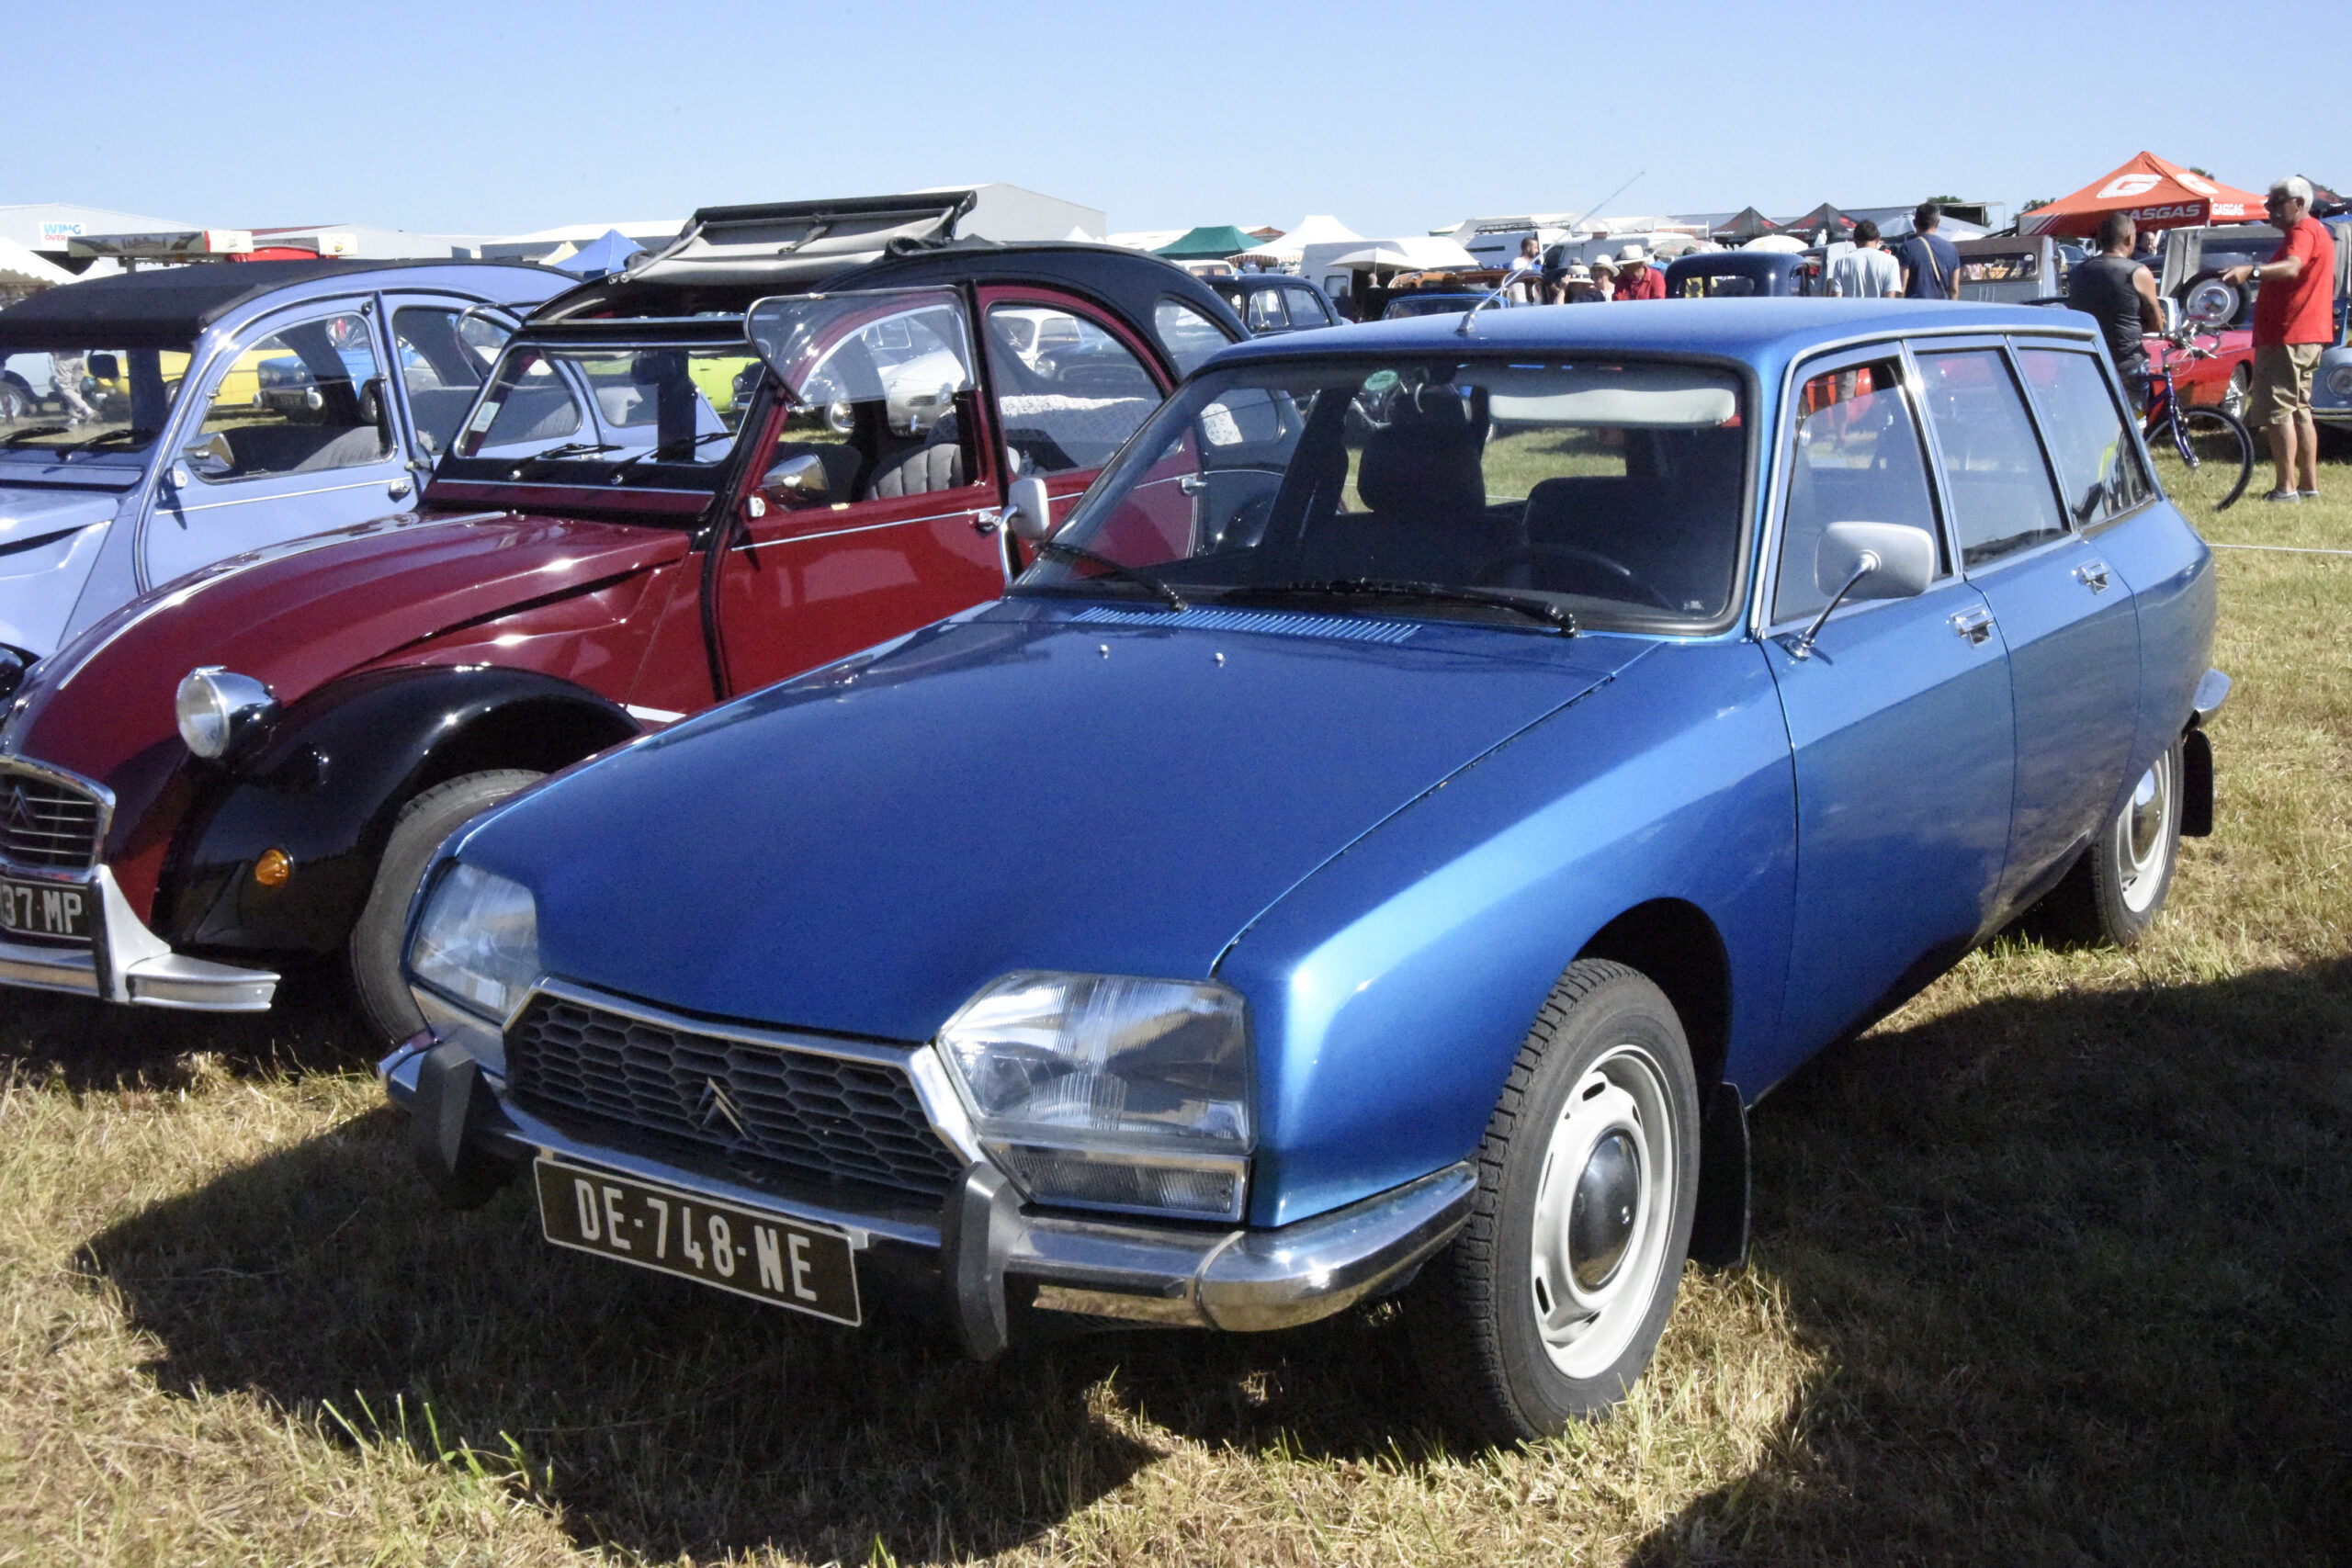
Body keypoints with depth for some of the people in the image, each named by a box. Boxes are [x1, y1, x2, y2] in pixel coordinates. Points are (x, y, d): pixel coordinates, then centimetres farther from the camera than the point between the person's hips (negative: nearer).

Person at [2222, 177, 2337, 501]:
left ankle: (2286, 488, -15)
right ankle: (2309, 485, 18)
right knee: (2299, 410, 15)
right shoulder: (2316, 231, 22)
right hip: (2308, 336, 11)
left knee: (2278, 411, -12)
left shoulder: (2304, 231, -14)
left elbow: (2292, 267, -34)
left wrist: (2251, 272, -49)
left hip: (2287, 337, -11)